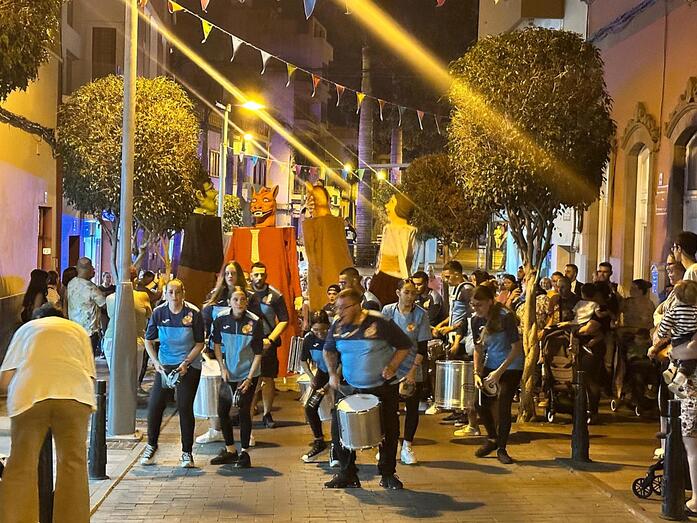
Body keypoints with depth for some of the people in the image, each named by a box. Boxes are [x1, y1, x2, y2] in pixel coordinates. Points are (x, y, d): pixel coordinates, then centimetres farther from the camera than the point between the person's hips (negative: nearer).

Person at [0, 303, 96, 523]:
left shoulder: (26, 328, 27)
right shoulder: (78, 330, 30)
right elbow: (90, 374, 18)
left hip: (29, 395, 0)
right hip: (73, 394, 0)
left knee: (21, 466, 5)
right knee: (73, 463, 5)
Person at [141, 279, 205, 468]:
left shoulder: (194, 313, -11)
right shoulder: (158, 312, -6)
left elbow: (200, 344, -4)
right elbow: (148, 341, 5)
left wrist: (186, 363, -14)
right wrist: (156, 363, -7)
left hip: (189, 365, -2)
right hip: (165, 365, 2)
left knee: (185, 407, -4)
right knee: (155, 406, 0)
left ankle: (187, 452, 9)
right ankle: (151, 445, 22)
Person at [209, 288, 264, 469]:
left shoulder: (255, 322, -14)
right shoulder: (221, 319, -6)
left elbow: (258, 353, -10)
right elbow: (217, 344, 8)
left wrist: (249, 378, -15)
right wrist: (223, 368, -1)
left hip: (248, 374, -4)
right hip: (228, 372, 4)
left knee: (244, 411, -3)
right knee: (222, 411, 6)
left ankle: (244, 452, 10)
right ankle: (230, 450, 23)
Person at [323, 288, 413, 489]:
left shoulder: (380, 323, -17)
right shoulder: (337, 326, -5)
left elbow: (404, 346, -7)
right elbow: (329, 351, 14)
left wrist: (392, 367, -18)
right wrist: (332, 373, 0)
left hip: (382, 388, -3)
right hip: (350, 388, 3)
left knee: (389, 431, 5)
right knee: (339, 428, -3)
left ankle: (388, 474, 23)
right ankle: (347, 474, 12)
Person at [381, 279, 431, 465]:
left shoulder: (421, 315, -7)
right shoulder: (388, 311, -3)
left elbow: (423, 347, -6)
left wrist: (413, 371, -13)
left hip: (413, 371, -1)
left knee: (412, 408, 4)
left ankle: (407, 447, 16)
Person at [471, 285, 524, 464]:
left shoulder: (505, 317, -21)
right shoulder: (476, 321, -3)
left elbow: (517, 347, -20)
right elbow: (478, 349, 7)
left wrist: (499, 372, -23)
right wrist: (477, 373, -4)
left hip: (511, 367, -5)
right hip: (490, 366, 6)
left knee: (503, 407, -11)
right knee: (481, 404, 0)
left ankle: (501, 449, 5)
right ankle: (492, 439, 24)